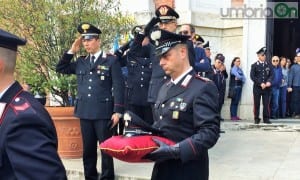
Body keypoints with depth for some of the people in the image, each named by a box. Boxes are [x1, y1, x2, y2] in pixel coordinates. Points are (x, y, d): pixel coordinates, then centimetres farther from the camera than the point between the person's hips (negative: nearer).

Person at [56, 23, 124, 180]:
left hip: (104, 112, -5)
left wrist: (117, 111, -12)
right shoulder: (80, 62, 12)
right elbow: (60, 69, 16)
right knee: (88, 149, 12)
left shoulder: (111, 60, -2)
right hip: (85, 112, 5)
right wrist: (72, 51, 6)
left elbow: (118, 87, -6)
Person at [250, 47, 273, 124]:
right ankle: (256, 119, 11)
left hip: (267, 88, 2)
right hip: (257, 88, -2)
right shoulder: (254, 65, 0)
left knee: (266, 104, 0)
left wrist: (268, 82, -13)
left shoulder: (269, 65, 9)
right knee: (256, 104, 3)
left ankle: (266, 118, 8)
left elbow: (271, 75, 7)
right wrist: (260, 84, -12)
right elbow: (252, 76, -5)